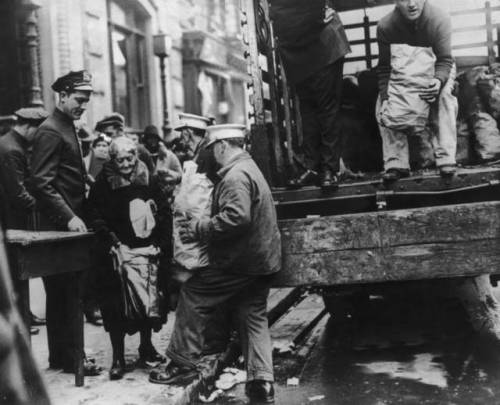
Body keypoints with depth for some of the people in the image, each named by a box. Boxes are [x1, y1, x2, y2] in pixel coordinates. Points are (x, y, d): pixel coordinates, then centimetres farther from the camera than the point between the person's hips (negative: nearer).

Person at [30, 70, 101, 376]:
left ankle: (61, 355, 21)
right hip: (58, 227, -9)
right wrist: (69, 217, -23)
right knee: (64, 293, -3)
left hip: (69, 224, 9)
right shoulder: (50, 131, -13)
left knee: (62, 293, 13)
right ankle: (69, 357, 6)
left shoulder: (68, 128, 16)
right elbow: (42, 182, -19)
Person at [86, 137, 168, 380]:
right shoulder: (103, 183, -3)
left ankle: (146, 346, 27)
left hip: (146, 249, 3)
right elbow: (96, 217, -4)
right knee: (116, 304, -3)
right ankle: (118, 357, 7)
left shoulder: (147, 179, 5)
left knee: (149, 299, 8)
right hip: (117, 251, -3)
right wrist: (113, 242, -15)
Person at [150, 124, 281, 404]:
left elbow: (236, 217, -29)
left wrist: (199, 230, -20)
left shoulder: (236, 175, -17)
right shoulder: (248, 168, 18)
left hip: (240, 262, -10)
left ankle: (183, 361, 9)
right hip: (261, 259, 10)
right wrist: (202, 228, 16)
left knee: (193, 294, 2)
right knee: (254, 317, 12)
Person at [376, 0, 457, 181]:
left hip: (435, 69, -1)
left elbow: (444, 59, -25)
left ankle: (445, 159, -28)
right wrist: (385, 97, -32)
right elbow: (385, 67, -19)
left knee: (444, 96, -31)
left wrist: (439, 80, -47)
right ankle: (396, 163, -19)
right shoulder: (385, 27, -26)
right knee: (383, 105, -21)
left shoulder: (440, 19, -29)